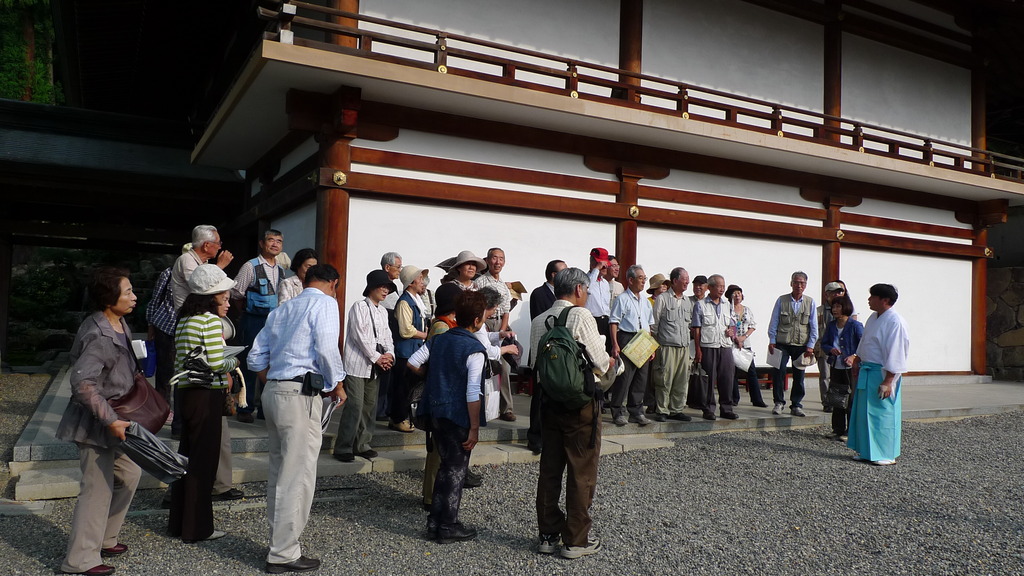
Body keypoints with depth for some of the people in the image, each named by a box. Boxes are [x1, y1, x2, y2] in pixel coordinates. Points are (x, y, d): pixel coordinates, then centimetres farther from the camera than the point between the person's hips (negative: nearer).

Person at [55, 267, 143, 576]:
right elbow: (82, 383, -32)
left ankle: (104, 539, 34)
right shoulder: (98, 336, -25)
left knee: (128, 474, 19)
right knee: (97, 488, -1)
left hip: (113, 416, 10)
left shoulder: (119, 324, 5)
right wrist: (110, 421, -31)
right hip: (95, 422, -10)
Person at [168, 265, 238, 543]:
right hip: (207, 395, -9)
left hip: (186, 393, 9)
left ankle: (178, 522, 27)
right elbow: (216, 363, -21)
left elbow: (179, 362, 15)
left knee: (187, 457, 16)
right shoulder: (211, 321, -13)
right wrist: (235, 362, -1)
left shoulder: (183, 321, 13)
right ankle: (197, 528, 9)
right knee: (204, 461, 0)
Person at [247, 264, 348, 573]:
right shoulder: (325, 303, -4)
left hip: (273, 391, 9)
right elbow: (327, 350, -17)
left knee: (278, 473, 15)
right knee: (298, 477, -3)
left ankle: (279, 543, 25)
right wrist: (338, 386, -4)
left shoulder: (282, 309, 18)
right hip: (300, 395, -8)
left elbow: (257, 356, 17)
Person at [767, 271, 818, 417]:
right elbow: (774, 322, 4)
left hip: (801, 345, 1)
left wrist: (810, 346, -1)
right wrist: (772, 341, -1)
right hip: (782, 344, -1)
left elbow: (814, 326, 4)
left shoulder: (810, 302, 3)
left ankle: (796, 405, 18)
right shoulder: (781, 300, 1)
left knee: (799, 376, 7)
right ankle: (779, 402, 7)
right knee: (779, 372, -8)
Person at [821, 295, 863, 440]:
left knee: (851, 400, -1)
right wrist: (830, 349, -9)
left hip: (851, 368, -5)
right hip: (836, 367, 5)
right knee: (837, 400, 11)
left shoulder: (855, 326, -10)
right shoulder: (831, 326, 6)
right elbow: (824, 344, 12)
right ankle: (838, 430, 22)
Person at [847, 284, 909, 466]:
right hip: (866, 372, 9)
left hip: (882, 374, -9)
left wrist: (887, 381, -20)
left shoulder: (895, 321, -16)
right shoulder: (873, 318, 12)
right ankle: (866, 451, 23)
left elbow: (895, 353, -18)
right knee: (864, 413, 13)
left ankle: (887, 455, 10)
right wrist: (855, 358, 3)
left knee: (883, 415, -1)